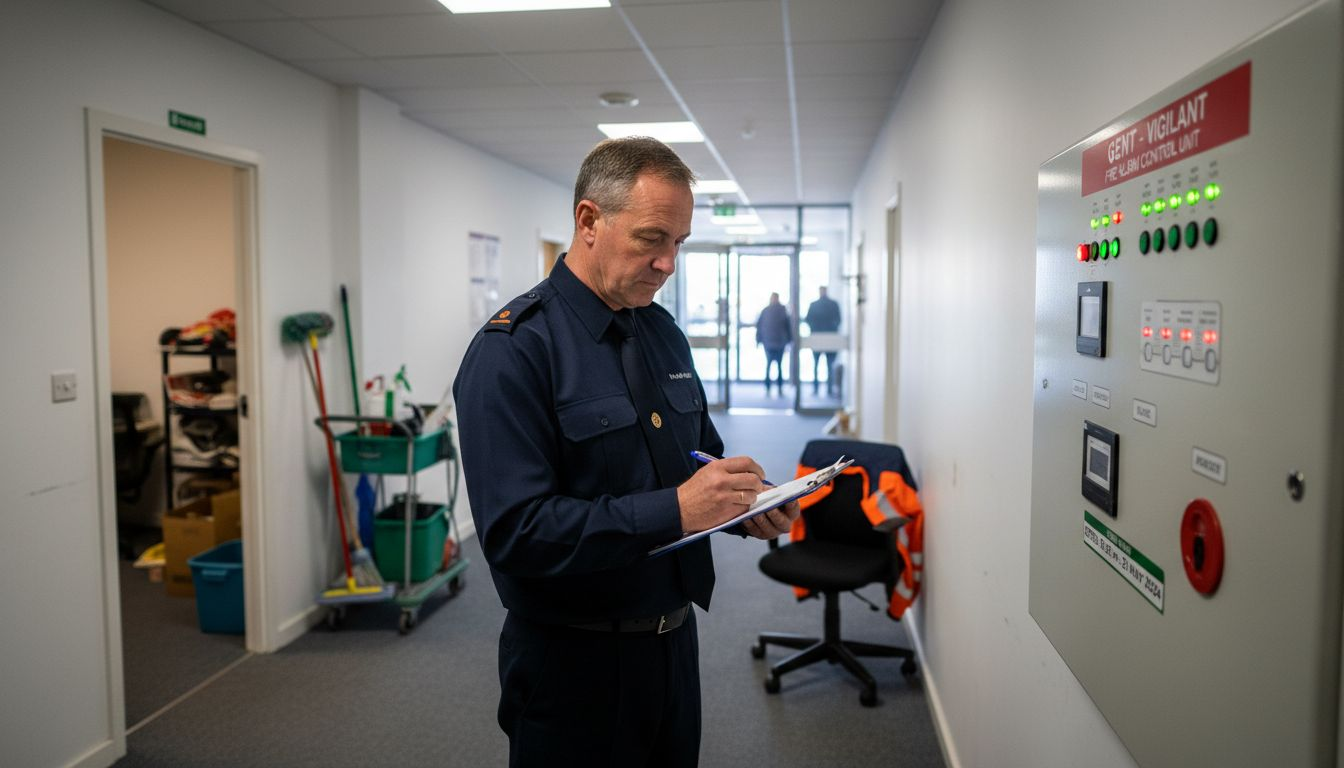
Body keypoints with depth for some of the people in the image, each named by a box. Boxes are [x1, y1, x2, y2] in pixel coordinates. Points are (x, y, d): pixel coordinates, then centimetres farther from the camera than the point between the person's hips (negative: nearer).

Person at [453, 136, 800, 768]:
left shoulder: (663, 332, 5)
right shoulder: (511, 352, -19)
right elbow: (515, 532, -26)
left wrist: (743, 507, -5)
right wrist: (672, 512, -30)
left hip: (673, 640, 7)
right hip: (573, 663, -7)